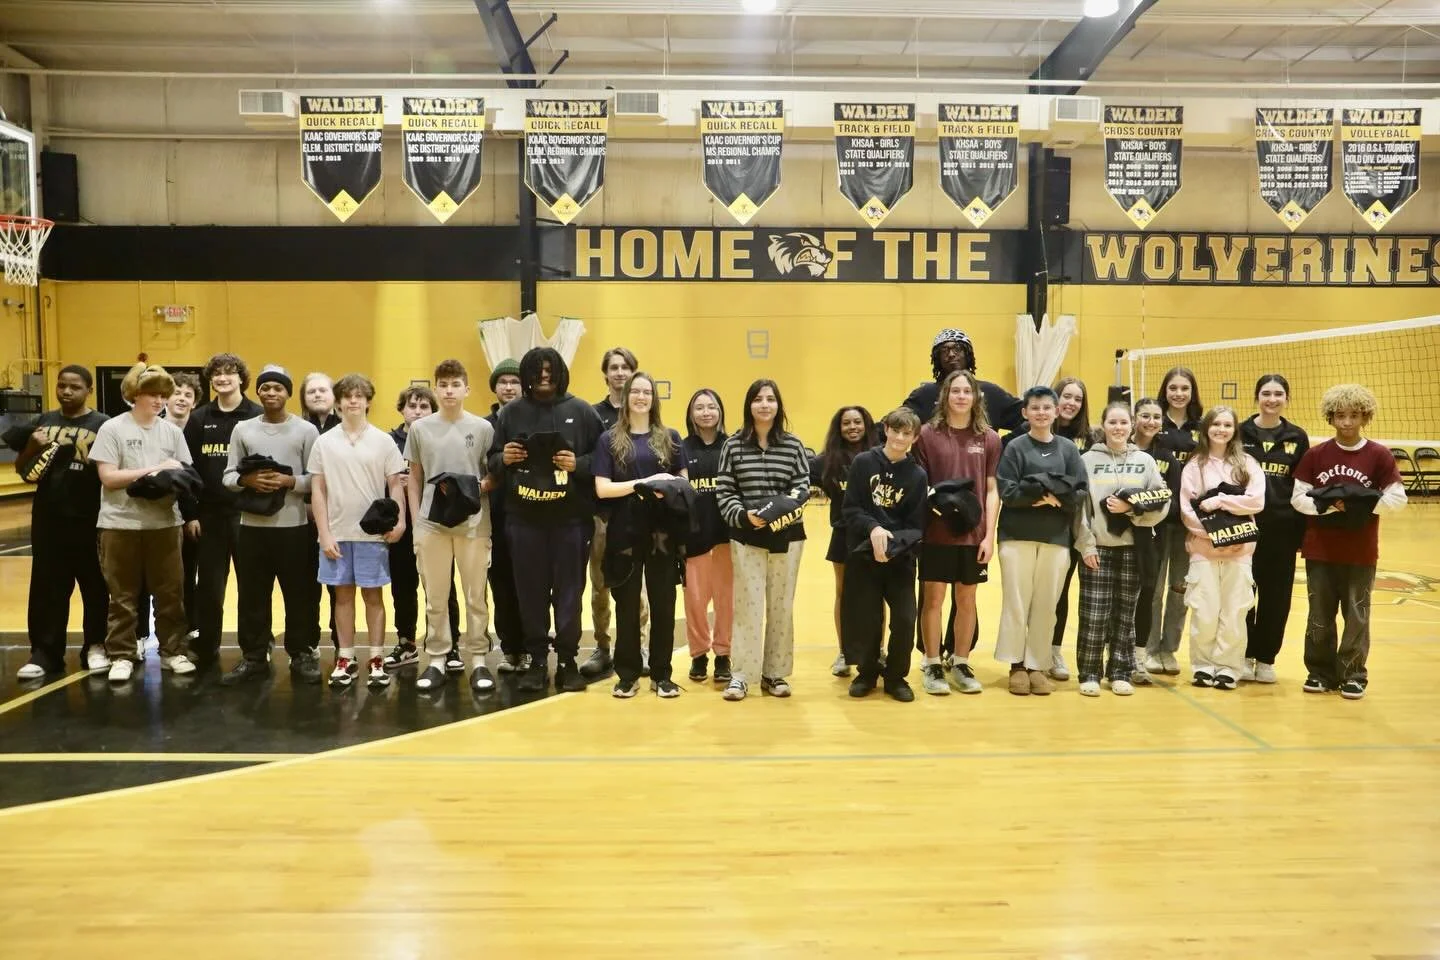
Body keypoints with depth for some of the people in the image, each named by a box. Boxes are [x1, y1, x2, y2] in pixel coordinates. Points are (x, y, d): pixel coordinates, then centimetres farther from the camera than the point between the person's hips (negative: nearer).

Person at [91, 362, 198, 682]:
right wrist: (154, 469, -15)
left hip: (164, 523, 3)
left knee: (170, 592, 7)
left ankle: (172, 651, 17)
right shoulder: (112, 428, -2)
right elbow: (108, 477, -9)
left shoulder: (172, 432, 8)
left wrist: (175, 477, -14)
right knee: (122, 595, 6)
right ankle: (121, 656, 16)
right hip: (121, 524, -3)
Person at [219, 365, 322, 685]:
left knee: (299, 595, 4)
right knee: (252, 596, 9)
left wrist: (290, 481, -17)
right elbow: (228, 476, 7)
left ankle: (302, 655, 16)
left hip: (294, 527, -2)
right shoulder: (242, 429, 9)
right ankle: (254, 657, 20)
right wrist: (247, 480, -13)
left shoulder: (306, 430, 1)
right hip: (252, 527, 2)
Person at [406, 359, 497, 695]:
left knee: (476, 596, 5)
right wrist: (415, 521, 4)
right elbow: (414, 478, 10)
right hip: (431, 523, 1)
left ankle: (478, 661, 14)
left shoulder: (483, 428, 1)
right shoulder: (420, 428, 5)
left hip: (473, 524, -1)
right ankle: (436, 660, 19)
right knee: (435, 597, 8)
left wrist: (483, 487, -16)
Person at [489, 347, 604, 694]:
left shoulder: (581, 411, 3)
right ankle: (537, 660, 18)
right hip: (523, 517, 2)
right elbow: (492, 462, 11)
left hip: (570, 517, -1)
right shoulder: (510, 413, 8)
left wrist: (579, 465, -16)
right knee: (531, 592, 6)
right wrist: (504, 459, -10)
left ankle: (567, 660, 15)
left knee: (569, 591, 4)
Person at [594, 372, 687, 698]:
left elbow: (685, 483, 10)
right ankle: (627, 674, 19)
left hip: (663, 533, 1)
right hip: (625, 533, -1)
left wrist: (673, 489, -13)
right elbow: (602, 488, -6)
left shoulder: (670, 437, 8)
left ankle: (662, 674, 19)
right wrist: (645, 482, -16)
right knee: (627, 606, 7)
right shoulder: (609, 439, 3)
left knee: (663, 604, 7)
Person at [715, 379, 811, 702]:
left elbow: (804, 484, 4)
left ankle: (776, 673, 19)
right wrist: (742, 515, -16)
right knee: (748, 605, -1)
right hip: (747, 537, -2)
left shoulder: (793, 445, 4)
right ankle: (740, 675, 7)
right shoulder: (733, 445, 1)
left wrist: (793, 501, -17)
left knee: (782, 605, 8)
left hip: (787, 536, 2)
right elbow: (723, 490, -1)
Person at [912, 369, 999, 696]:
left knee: (966, 601, 10)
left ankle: (961, 665, 23)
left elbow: (992, 490, 4)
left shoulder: (989, 438, 4)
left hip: (974, 534, 2)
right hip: (936, 533, -2)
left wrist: (989, 535, -1)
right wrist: (931, 501, -14)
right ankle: (932, 665, 16)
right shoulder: (927, 434, -2)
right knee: (933, 599, 3)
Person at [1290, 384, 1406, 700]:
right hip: (1319, 550, 1)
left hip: (1361, 552, -1)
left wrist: (1364, 505, -18)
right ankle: (1320, 672, 20)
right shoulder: (1315, 455, 0)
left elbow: (1397, 498, -4)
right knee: (1320, 614, 9)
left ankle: (1353, 675, 19)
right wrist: (1326, 505, -18)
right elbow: (1297, 498, -2)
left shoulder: (1380, 456, -3)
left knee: (1357, 615, 7)